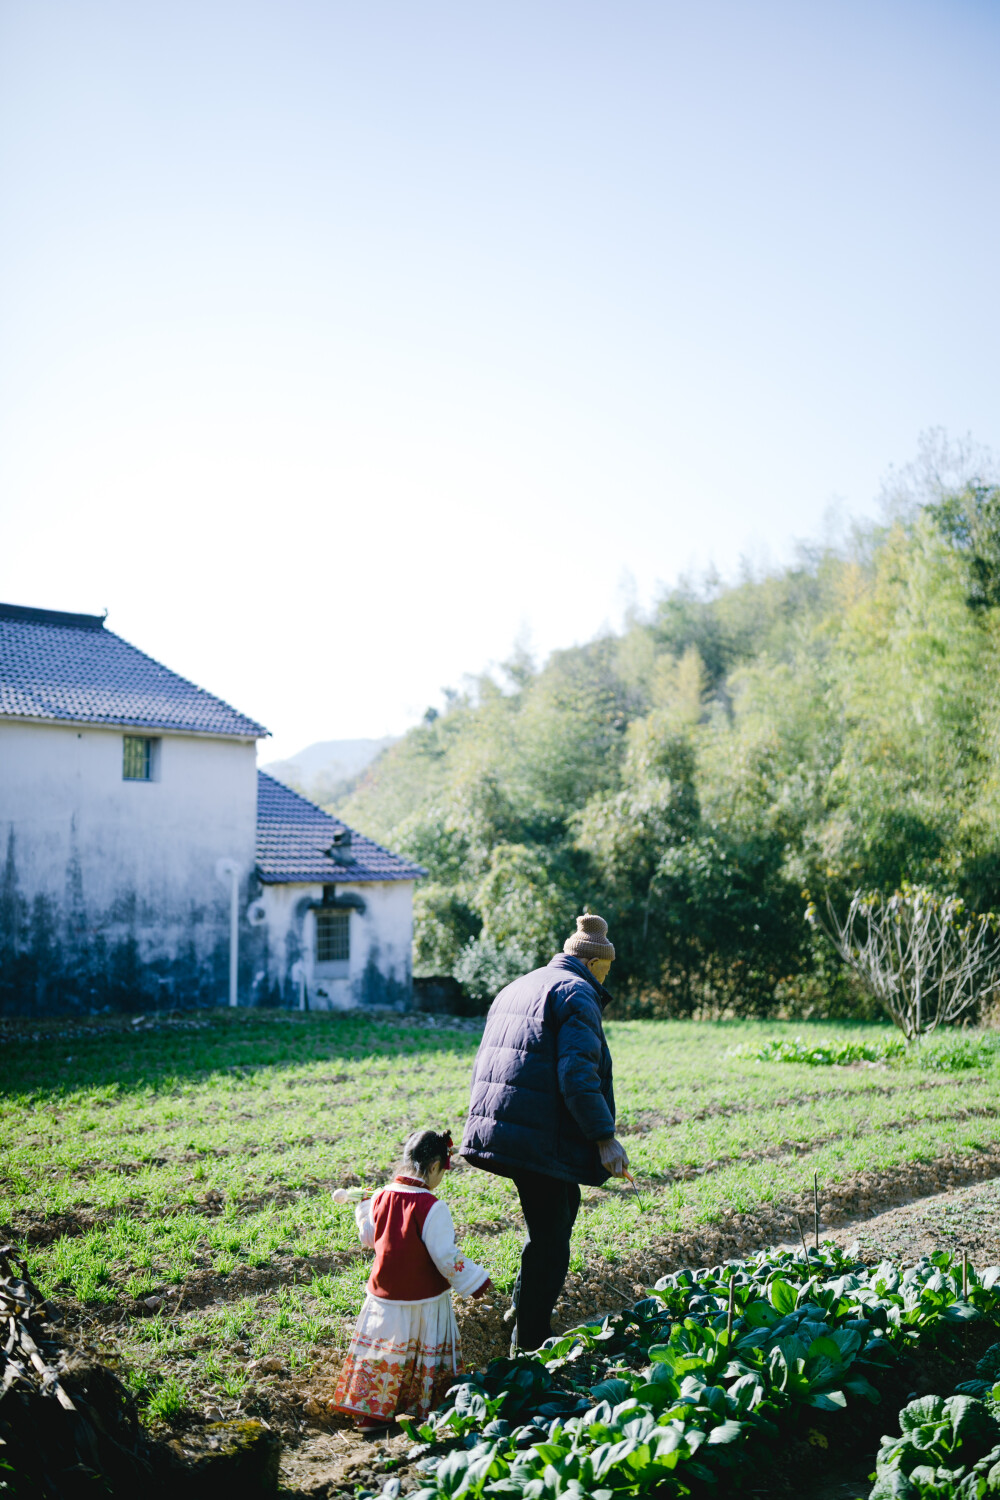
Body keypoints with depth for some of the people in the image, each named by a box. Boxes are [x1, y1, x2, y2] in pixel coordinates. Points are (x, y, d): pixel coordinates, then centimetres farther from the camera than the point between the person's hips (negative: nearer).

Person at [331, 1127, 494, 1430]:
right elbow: (446, 1257, -20)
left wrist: (363, 1209, 31)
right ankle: (426, 1412, 19)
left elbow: (368, 1238, 12)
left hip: (383, 1295, 5)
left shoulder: (381, 1196, -3)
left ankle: (370, 1415, 18)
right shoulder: (431, 1207, -21)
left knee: (381, 1355, 14)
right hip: (422, 1301, -5)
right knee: (426, 1358, 11)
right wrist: (477, 1281, -6)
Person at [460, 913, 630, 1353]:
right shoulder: (577, 994, -9)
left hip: (498, 1129, 9)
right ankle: (530, 1342, 8)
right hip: (540, 1140, -9)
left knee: (560, 1214, 25)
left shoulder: (516, 989, 20)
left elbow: (483, 1064, 25)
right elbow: (578, 1076, -21)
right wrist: (605, 1137, -17)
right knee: (549, 1241, 1)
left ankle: (524, 1312, 32)